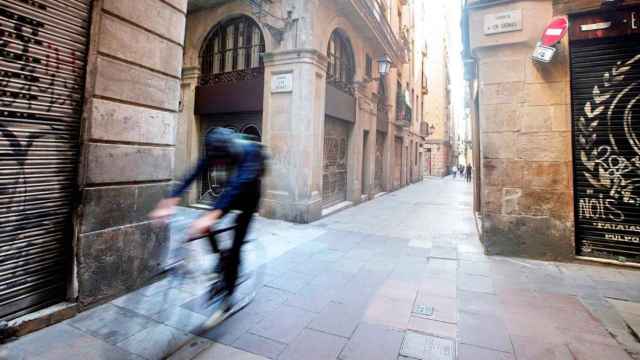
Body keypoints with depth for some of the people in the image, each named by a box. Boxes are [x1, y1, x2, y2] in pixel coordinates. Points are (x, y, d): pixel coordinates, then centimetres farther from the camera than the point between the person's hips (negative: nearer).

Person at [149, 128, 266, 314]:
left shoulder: (250, 152, -37)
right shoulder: (215, 152, -23)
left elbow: (238, 185, -49)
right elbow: (192, 175, -29)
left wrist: (211, 216, -60)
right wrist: (169, 202, -41)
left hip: (249, 192, -5)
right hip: (232, 189, 5)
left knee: (236, 244, -8)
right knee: (206, 225, -10)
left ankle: (228, 292, 11)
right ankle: (223, 272, 12)